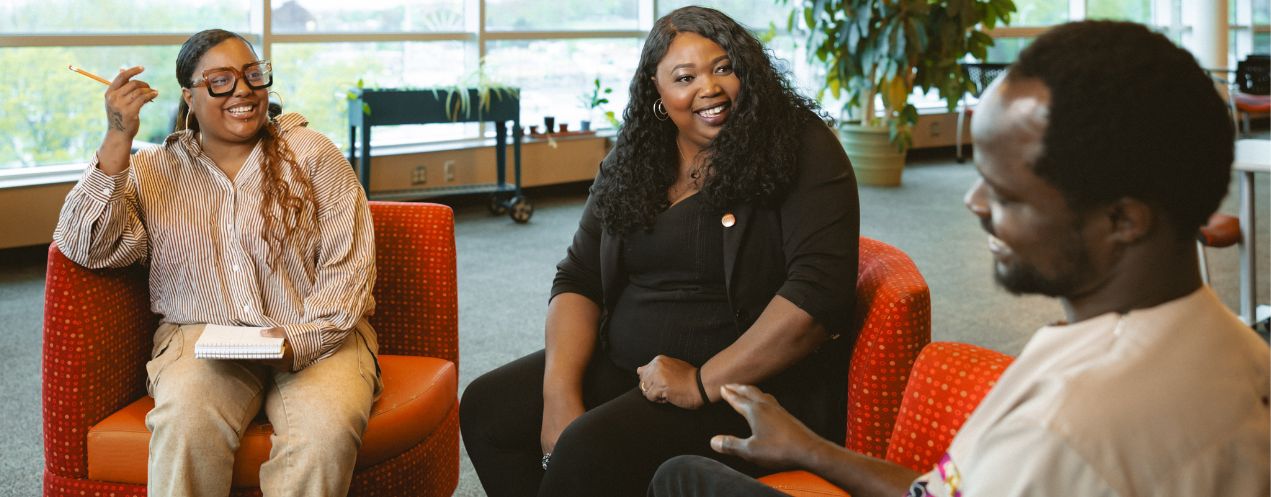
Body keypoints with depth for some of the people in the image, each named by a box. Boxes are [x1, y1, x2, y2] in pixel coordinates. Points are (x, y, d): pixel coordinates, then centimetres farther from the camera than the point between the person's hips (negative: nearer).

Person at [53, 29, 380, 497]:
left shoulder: (312, 155, 7)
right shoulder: (151, 171, 11)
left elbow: (348, 266, 2)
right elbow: (84, 247, -2)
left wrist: (299, 340, -15)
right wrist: (118, 140, -11)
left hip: (315, 339, 0)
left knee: (325, 430, -33)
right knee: (185, 423, -34)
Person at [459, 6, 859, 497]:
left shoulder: (799, 150, -10)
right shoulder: (633, 162, 9)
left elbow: (819, 290, -20)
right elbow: (578, 280, 7)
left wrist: (703, 382, -22)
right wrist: (561, 390, -11)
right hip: (626, 367, 7)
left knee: (592, 452, -28)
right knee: (486, 407, -7)